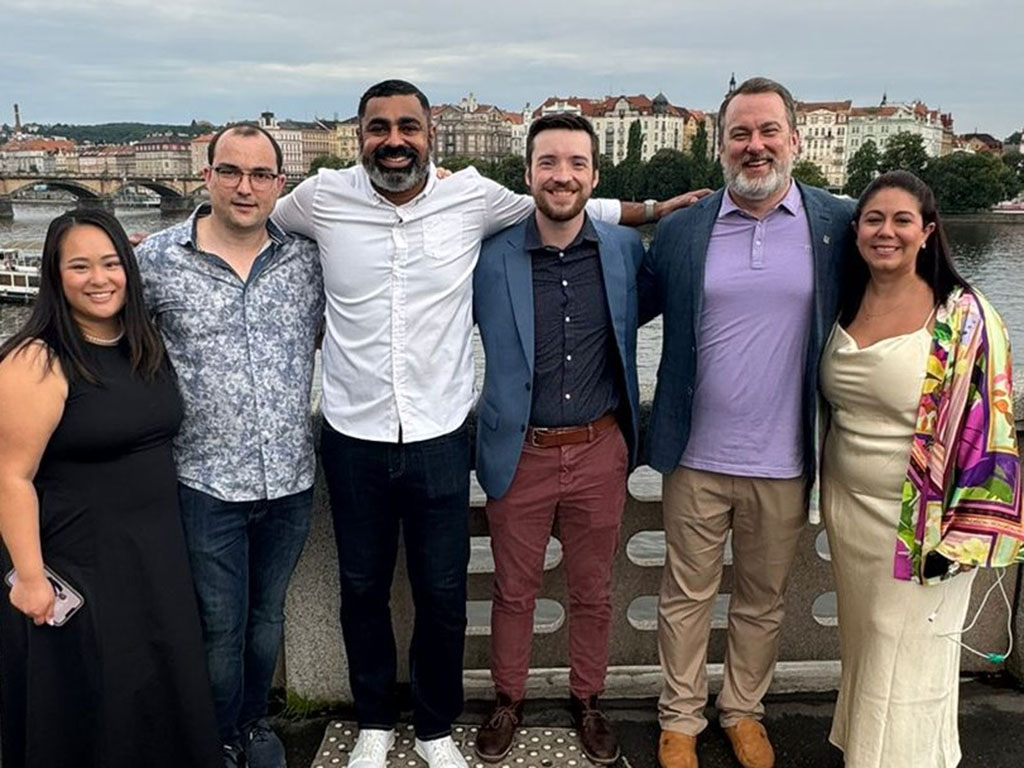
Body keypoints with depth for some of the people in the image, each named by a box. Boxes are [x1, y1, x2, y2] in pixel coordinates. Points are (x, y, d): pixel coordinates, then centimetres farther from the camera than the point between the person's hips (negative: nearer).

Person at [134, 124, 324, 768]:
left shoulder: (307, 254, -1)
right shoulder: (158, 260, -6)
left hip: (292, 477, 2)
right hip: (206, 480, -2)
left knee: (268, 613, 20)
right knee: (221, 626, 11)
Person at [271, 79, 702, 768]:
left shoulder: (472, 195, -4)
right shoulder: (322, 197, -3)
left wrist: (655, 209, 13)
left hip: (440, 439, 0)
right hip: (354, 440, 1)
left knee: (443, 595, 11)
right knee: (362, 589, 16)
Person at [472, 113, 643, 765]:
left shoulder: (627, 249, -3)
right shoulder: (492, 255, -9)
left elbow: (643, 310, 16)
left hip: (599, 450, 2)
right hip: (519, 454, -1)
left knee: (594, 592, 18)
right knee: (514, 591, 16)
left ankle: (588, 701, 41)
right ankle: (508, 701, 39)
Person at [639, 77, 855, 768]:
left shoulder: (840, 224, -2)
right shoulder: (681, 230, 0)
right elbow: (632, 309, 10)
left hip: (785, 463, 1)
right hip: (696, 458, 0)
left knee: (763, 601, 18)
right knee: (687, 597, 13)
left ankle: (744, 711, 41)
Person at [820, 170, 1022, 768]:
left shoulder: (965, 319, -14)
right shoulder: (843, 307, 2)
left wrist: (958, 536, -15)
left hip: (917, 521, -5)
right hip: (846, 507, 5)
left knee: (904, 666, 7)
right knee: (863, 647, 20)